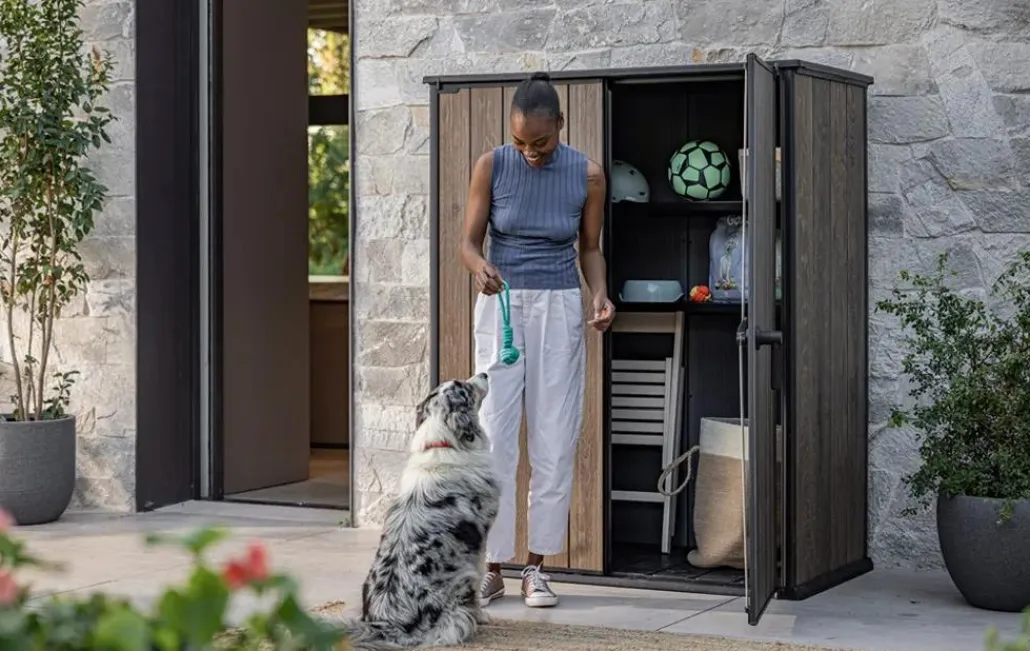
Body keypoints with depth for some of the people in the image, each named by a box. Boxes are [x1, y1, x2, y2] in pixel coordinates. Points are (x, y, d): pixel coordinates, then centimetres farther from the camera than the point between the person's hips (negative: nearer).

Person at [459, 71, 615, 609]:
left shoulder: (586, 175, -4)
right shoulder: (491, 166, -6)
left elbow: (589, 247, 6)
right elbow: (469, 241, -1)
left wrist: (600, 295, -12)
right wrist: (480, 269, -24)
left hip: (560, 308, 1)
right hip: (502, 304, 0)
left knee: (554, 438, 0)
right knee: (495, 434, -5)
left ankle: (536, 565, 10)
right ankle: (492, 567, 2)